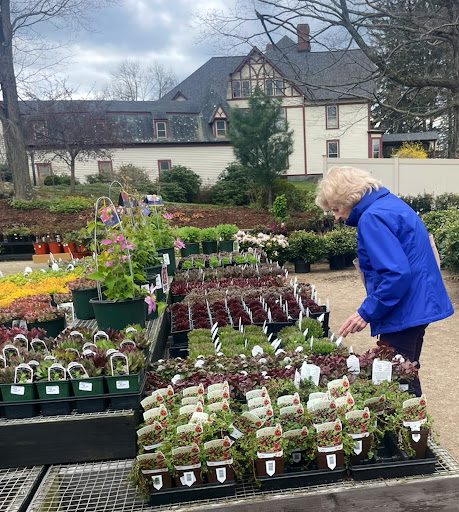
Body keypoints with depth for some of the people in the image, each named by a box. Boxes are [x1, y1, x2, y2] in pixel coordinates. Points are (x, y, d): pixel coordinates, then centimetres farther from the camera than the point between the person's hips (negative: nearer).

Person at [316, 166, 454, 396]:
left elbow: (396, 273, -27)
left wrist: (367, 312, -18)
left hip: (403, 313, -10)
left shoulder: (372, 218, -20)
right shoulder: (391, 203, 11)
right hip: (420, 303, 10)